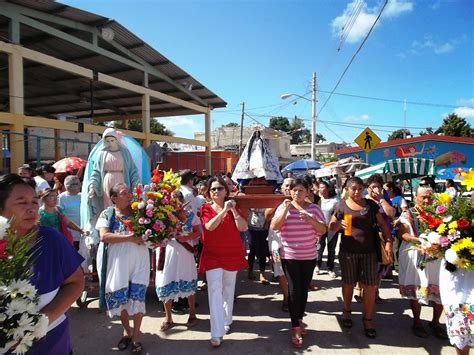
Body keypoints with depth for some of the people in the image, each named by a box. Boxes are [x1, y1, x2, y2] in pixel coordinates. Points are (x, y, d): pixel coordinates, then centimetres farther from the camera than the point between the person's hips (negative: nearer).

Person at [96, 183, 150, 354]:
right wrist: (129, 237, -18)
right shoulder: (107, 214, 1)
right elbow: (103, 236, -12)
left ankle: (136, 335, 17)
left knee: (137, 295, -1)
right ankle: (127, 331, 32)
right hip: (118, 261, 0)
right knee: (119, 297, 9)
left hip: (139, 260, 0)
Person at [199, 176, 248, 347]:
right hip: (212, 255, -3)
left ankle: (226, 320, 36)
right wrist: (224, 210, -30)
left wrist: (233, 210, -19)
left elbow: (243, 227, -9)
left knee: (228, 289, 15)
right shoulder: (206, 208, -3)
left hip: (232, 254, 3)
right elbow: (209, 226, -22)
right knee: (215, 291, -9)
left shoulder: (232, 207, 4)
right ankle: (216, 333, -5)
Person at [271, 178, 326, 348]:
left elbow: (323, 230, -4)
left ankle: (299, 319, 34)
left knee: (304, 289, 14)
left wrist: (311, 220, -22)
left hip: (309, 256, 3)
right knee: (294, 290, -3)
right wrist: (285, 209, -24)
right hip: (289, 256, -2)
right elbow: (274, 226, -15)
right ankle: (295, 328, 8)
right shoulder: (283, 207, -3)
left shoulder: (314, 208, 1)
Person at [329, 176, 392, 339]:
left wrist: (388, 241, -6)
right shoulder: (342, 206, -1)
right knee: (348, 284, 13)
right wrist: (339, 225, -21)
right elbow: (331, 226, 2)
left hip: (369, 251, 1)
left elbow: (382, 224, 7)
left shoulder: (371, 204, 4)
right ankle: (347, 311, 35)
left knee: (370, 286, 3)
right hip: (348, 251, -1)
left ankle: (368, 319, 19)